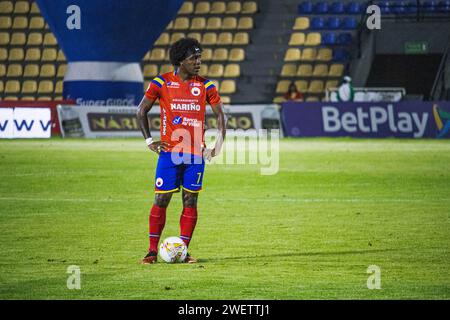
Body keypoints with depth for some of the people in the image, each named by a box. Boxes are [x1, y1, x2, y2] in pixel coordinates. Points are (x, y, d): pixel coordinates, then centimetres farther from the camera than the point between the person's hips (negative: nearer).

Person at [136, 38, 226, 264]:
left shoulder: (205, 85, 5)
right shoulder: (161, 83, 0)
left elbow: (219, 114, 12)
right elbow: (141, 112, 8)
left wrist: (219, 142, 0)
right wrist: (149, 141, 2)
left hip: (196, 153, 2)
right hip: (169, 152, -2)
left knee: (190, 201, 2)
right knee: (161, 200, -3)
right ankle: (153, 250, 6)